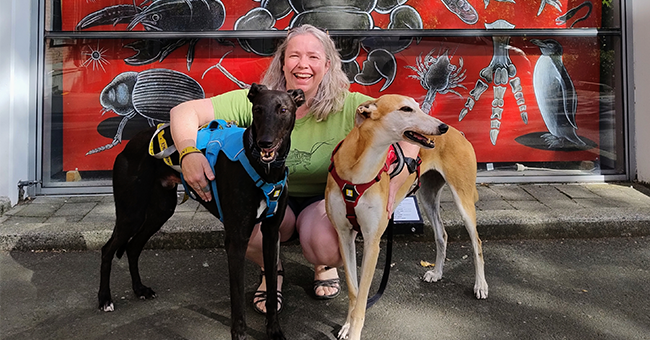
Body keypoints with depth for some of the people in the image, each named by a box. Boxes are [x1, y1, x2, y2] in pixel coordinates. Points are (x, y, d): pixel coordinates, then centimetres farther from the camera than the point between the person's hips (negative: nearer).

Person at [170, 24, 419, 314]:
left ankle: (325, 266, 12)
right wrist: (188, 151, -39)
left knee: (328, 249, -32)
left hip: (324, 200, 0)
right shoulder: (256, 102, -15)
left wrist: (393, 182, -34)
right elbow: (185, 111, -16)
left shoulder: (348, 106, -18)